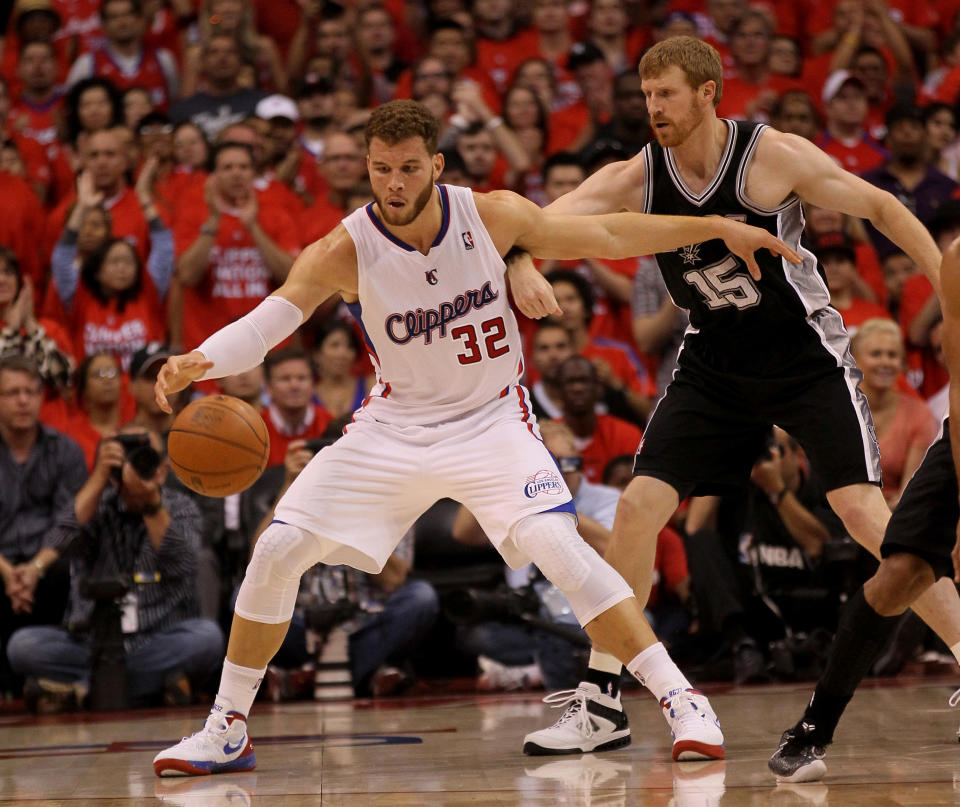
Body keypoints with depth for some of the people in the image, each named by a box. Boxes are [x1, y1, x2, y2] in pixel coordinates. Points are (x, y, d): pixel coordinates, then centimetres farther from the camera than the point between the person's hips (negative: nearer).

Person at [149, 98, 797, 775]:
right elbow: (265, 323, -29)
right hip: (394, 427, 1)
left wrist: (719, 229, 1)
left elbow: (605, 236, -2)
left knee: (560, 549, -24)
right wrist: (197, 363, -50)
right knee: (276, 553, -7)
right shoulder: (344, 251, -19)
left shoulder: (493, 215, -16)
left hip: (490, 421, -1)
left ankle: (682, 701, -15)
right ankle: (227, 732, 10)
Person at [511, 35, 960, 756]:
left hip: (807, 357, -4)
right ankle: (599, 700, 2)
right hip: (714, 365, 4)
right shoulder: (637, 178, -8)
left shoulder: (773, 155, -17)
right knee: (639, 505, -6)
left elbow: (879, 207, -6)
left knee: (862, 511, -15)